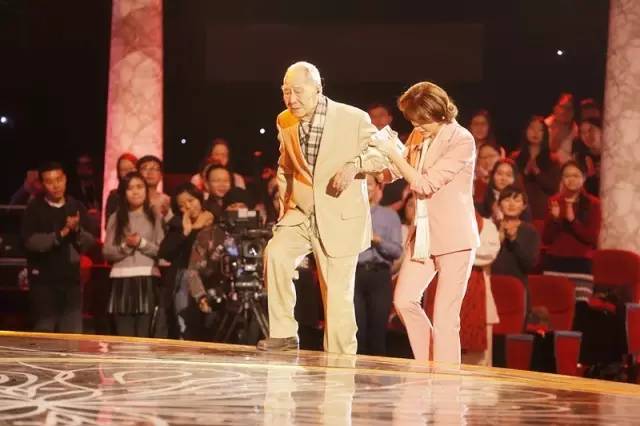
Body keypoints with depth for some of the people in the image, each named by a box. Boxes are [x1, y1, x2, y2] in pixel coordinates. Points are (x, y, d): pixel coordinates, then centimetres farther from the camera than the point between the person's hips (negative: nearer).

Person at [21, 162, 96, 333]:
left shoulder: (77, 207, 7)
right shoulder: (34, 209, -3)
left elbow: (90, 243, 4)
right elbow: (31, 241, -15)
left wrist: (77, 230, -16)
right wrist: (61, 233, -22)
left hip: (71, 279, 3)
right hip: (44, 280, -3)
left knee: (73, 335, 3)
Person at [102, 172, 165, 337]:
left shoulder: (155, 217, 8)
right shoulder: (116, 218, 11)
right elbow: (107, 252, 6)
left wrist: (142, 243, -10)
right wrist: (125, 246, -10)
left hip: (147, 280, -1)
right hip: (122, 280, 1)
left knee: (144, 335, -4)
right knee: (124, 336, -1)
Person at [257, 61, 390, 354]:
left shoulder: (354, 119, -11)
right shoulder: (284, 122, 5)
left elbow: (382, 154, -3)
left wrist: (354, 163, -22)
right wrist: (286, 201, 9)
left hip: (339, 219, -4)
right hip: (301, 213, 4)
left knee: (338, 295, -3)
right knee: (275, 253, -23)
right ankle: (283, 333, -13)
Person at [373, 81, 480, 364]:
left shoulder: (461, 141, -14)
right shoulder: (419, 137, 8)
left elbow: (425, 184, -19)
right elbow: (392, 173, 19)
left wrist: (393, 153, -16)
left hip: (454, 237, -7)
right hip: (425, 235, 7)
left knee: (444, 317, -6)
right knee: (404, 300, 1)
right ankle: (427, 368, 18)